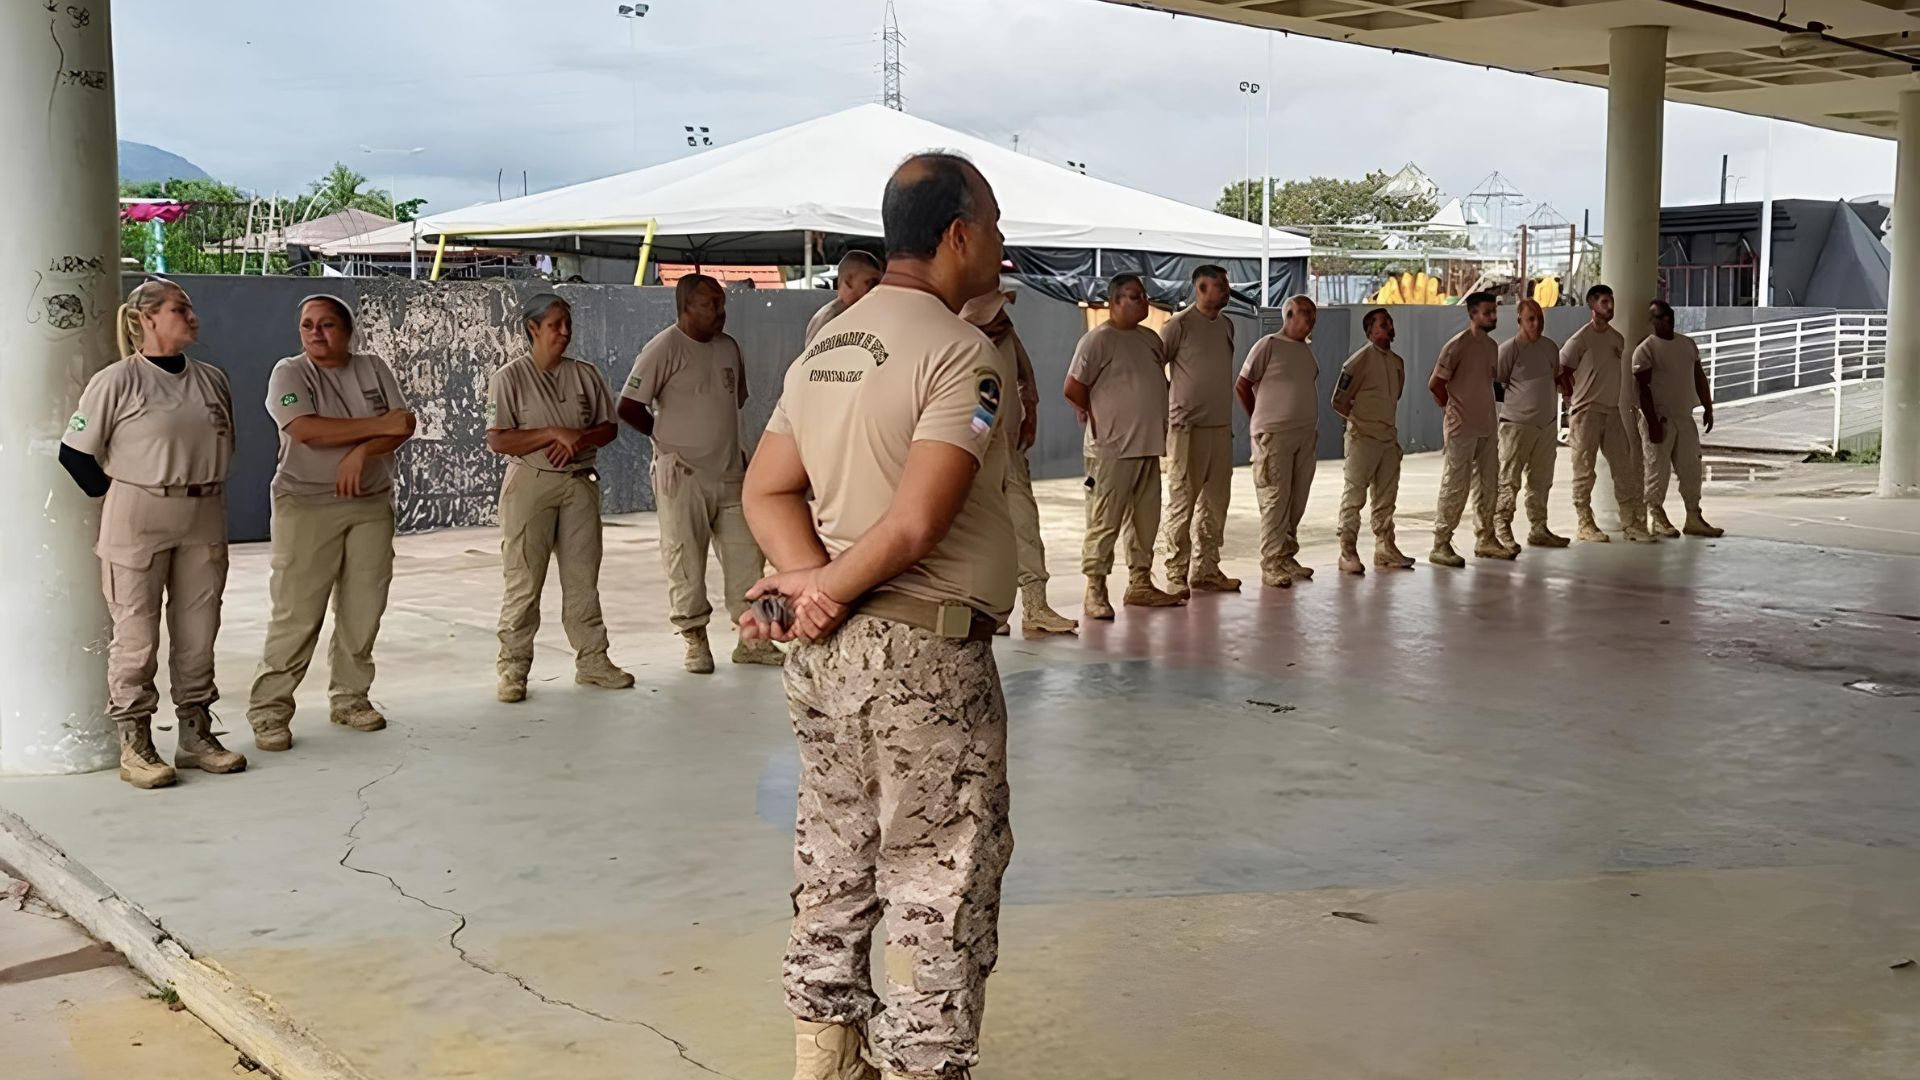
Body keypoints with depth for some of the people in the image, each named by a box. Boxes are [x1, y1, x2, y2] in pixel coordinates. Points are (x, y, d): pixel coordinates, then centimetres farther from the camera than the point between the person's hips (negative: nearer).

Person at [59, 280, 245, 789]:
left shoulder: (212, 380, 9)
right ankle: (134, 745, 7)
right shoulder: (118, 380, -8)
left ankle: (196, 733, 20)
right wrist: (120, 501, -2)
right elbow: (75, 451, -5)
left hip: (204, 521, 5)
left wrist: (203, 493, 11)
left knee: (198, 634, 10)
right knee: (136, 636, -1)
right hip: (138, 521, -5)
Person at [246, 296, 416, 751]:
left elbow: (404, 426, 0)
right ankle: (269, 710, -1)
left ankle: (349, 697, 20)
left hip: (371, 503, 4)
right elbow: (306, 430, -19)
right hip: (307, 505, -4)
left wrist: (361, 453, -17)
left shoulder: (373, 368, 9)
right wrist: (378, 426, -15)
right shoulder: (290, 373, -3)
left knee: (363, 610, 7)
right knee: (297, 614, -7)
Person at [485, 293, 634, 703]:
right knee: (523, 580, -3)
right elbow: (497, 440, -10)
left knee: (583, 577, 9)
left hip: (580, 482, 4)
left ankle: (592, 659, 17)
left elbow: (609, 427, 13)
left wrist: (580, 439, -8)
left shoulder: (585, 374, 11)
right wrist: (555, 433, -17)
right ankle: (513, 666, 5)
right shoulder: (509, 378, -3)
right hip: (530, 483, -4)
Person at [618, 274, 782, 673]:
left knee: (745, 554, 6)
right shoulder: (664, 348, -10)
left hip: (730, 472, 6)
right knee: (685, 558, 1)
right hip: (683, 475, -6)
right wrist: (670, 438, 1)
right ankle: (695, 641, 12)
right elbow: (629, 407, -10)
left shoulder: (728, 347, 10)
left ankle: (750, 639, 14)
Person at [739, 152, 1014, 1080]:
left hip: (826, 652, 8)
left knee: (834, 869, 18)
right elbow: (918, 522, -24)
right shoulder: (964, 355, -15)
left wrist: (812, 580, -8)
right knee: (940, 891, 3)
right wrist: (832, 587, -11)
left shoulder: (824, 349, 11)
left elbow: (766, 491, 6)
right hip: (923, 655, -8)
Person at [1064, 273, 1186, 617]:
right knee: (1105, 522, -5)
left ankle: (1140, 583, 22)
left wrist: (1155, 418, 17)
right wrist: (1098, 419, -2)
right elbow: (1073, 389, -11)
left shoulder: (1150, 339, 14)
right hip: (1112, 448, -8)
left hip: (1149, 446, 8)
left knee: (1146, 519, 13)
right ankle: (1095, 590, 0)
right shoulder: (1098, 340, -9)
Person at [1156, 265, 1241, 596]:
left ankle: (1206, 569, 19)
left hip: (1221, 425, 7)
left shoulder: (1226, 324, 13)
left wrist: (1227, 414, 18)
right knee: (1182, 501, -4)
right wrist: (1169, 401, -6)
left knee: (1216, 500, 10)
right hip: (1188, 427, -7)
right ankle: (1176, 575, 0)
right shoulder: (1180, 325, -9)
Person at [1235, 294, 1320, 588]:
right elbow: (1242, 385, -6)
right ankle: (1271, 565, -4)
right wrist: (1260, 421, 2)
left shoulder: (1306, 350, 15)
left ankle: (1287, 557, 18)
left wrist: (1312, 426, 13)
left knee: (1297, 500, 9)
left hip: (1305, 435, 7)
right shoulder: (1269, 345, -7)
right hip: (1274, 435, -7)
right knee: (1275, 500, -7)